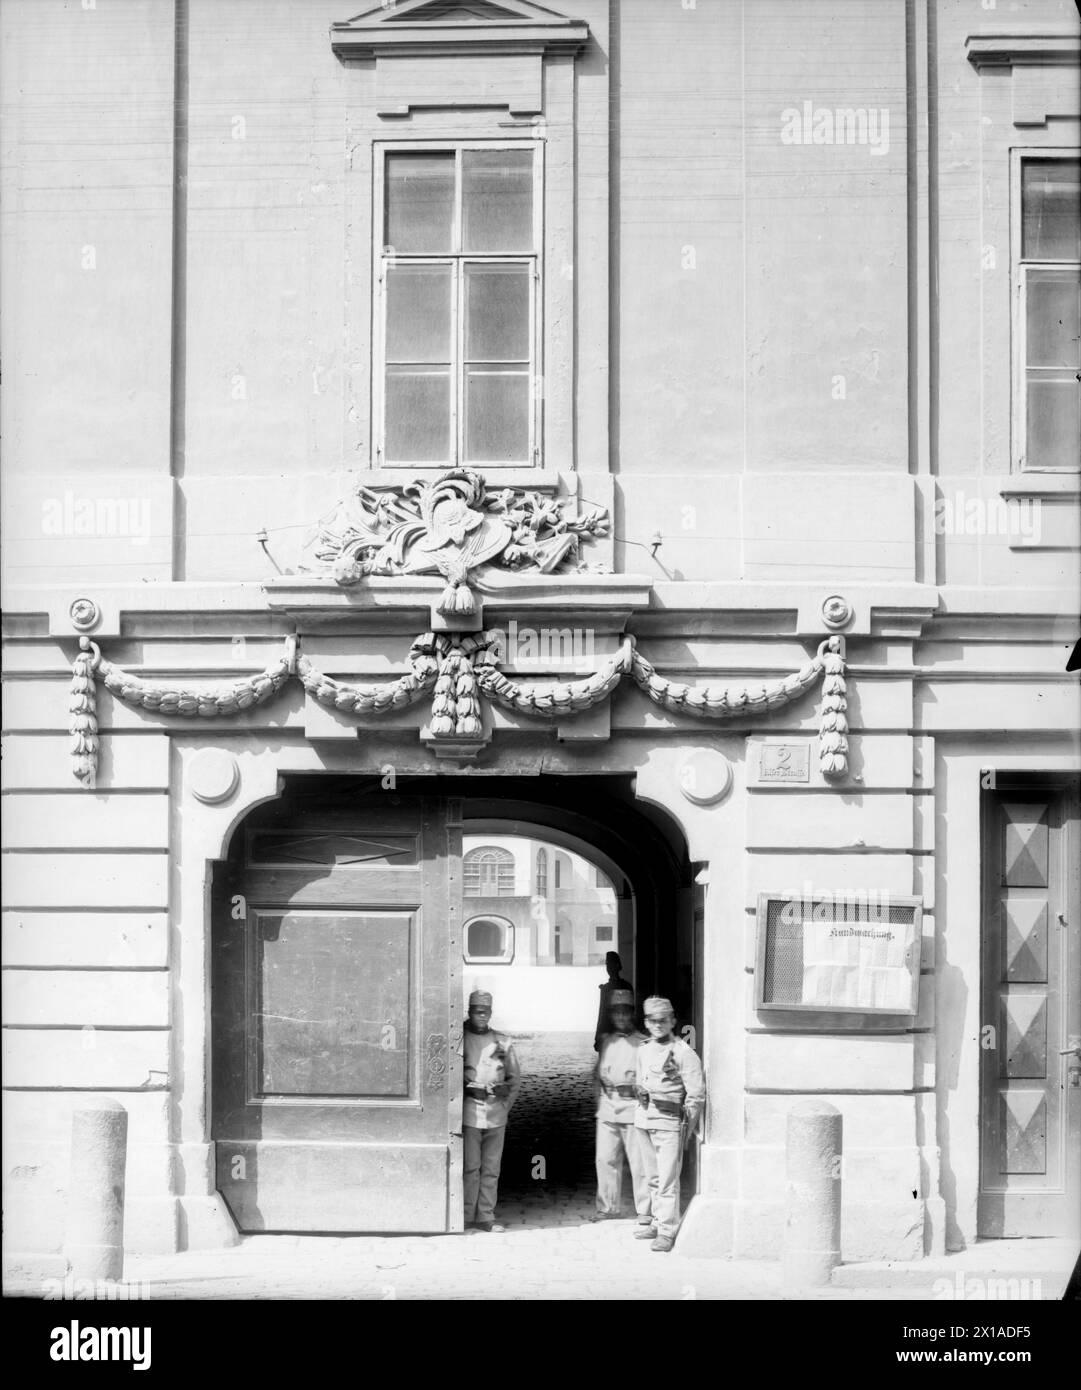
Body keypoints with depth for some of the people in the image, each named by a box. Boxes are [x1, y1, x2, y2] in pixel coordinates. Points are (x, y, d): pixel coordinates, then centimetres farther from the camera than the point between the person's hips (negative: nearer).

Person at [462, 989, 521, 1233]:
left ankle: (486, 1217, 8)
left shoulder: (502, 1043, 12)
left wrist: (505, 1104, 8)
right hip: (470, 1112, -3)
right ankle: (467, 1216, -2)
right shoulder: (460, 1040, 2)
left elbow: (515, 1078, 16)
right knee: (470, 1167, -7)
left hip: (496, 1114, 3)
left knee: (491, 1169, 4)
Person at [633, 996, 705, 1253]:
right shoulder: (642, 1051, 13)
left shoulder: (684, 1053, -7)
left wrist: (687, 1130, -8)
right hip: (644, 1120, 6)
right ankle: (657, 1222, 22)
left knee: (667, 1180, -7)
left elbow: (696, 1095, -7)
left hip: (670, 1122, -6)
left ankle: (667, 1231, -4)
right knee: (652, 1177, 11)